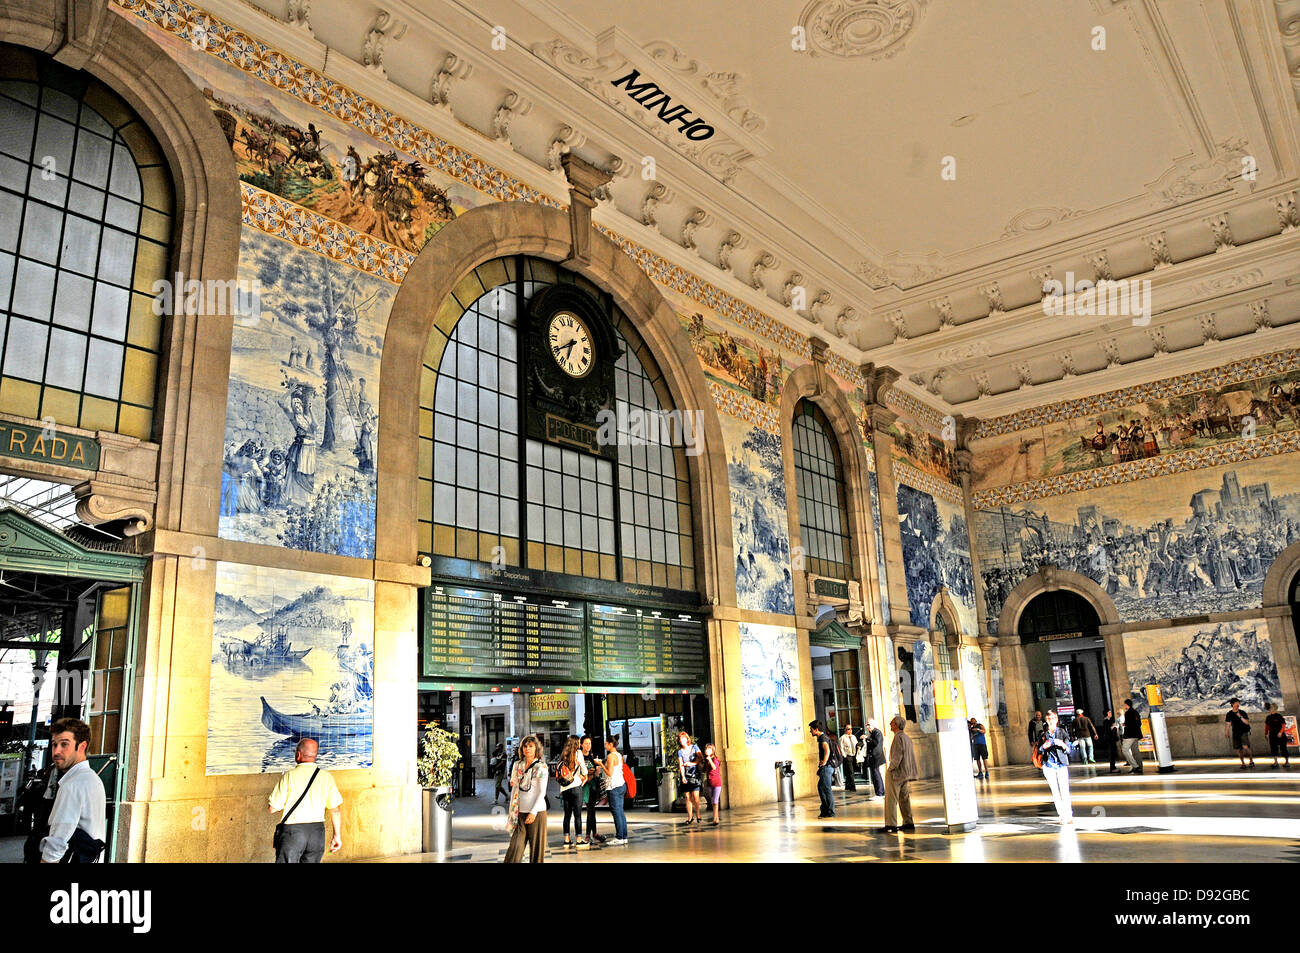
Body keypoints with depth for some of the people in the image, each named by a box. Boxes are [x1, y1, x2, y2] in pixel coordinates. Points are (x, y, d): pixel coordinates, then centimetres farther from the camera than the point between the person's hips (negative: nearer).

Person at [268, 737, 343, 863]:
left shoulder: (289, 775, -8)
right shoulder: (326, 777, 0)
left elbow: (272, 808, -6)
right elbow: (335, 810, 1)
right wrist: (338, 836, 10)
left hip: (292, 830, -3)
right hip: (317, 831, 3)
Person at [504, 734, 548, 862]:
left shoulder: (541, 767, -3)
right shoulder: (518, 765, 11)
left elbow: (542, 792, -6)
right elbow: (514, 788, 15)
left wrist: (533, 812, -13)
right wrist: (511, 809, 10)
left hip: (537, 812, -3)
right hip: (520, 812, 3)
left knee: (536, 847, 1)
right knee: (515, 847, -5)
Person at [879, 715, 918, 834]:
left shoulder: (898, 737, -15)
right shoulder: (907, 737, 14)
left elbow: (897, 756, -21)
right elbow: (912, 755, 19)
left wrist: (891, 768, -13)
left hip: (897, 773, -10)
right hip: (906, 773, 10)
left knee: (891, 799, -7)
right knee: (904, 798, 15)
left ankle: (891, 825, -9)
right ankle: (908, 823, 19)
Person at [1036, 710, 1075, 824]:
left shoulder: (1063, 732, 3)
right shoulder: (1043, 734, 8)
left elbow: (1068, 750, -1)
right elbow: (1039, 750, 9)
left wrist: (1062, 745, -22)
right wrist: (1044, 747, -12)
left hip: (1062, 765, -2)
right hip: (1049, 766, 2)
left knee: (1065, 791, -10)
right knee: (1055, 792, 2)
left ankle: (1069, 815, -6)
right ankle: (1062, 815, 7)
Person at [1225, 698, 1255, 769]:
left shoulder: (1243, 713, -1)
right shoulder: (1229, 714, 5)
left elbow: (1247, 722, -8)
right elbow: (1227, 724, 7)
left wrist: (1240, 717, -20)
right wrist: (1226, 733, -1)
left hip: (1244, 732, -3)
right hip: (1236, 733, 3)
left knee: (1245, 747, -18)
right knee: (1238, 749, 2)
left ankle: (1251, 761, -2)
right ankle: (1243, 763, 15)